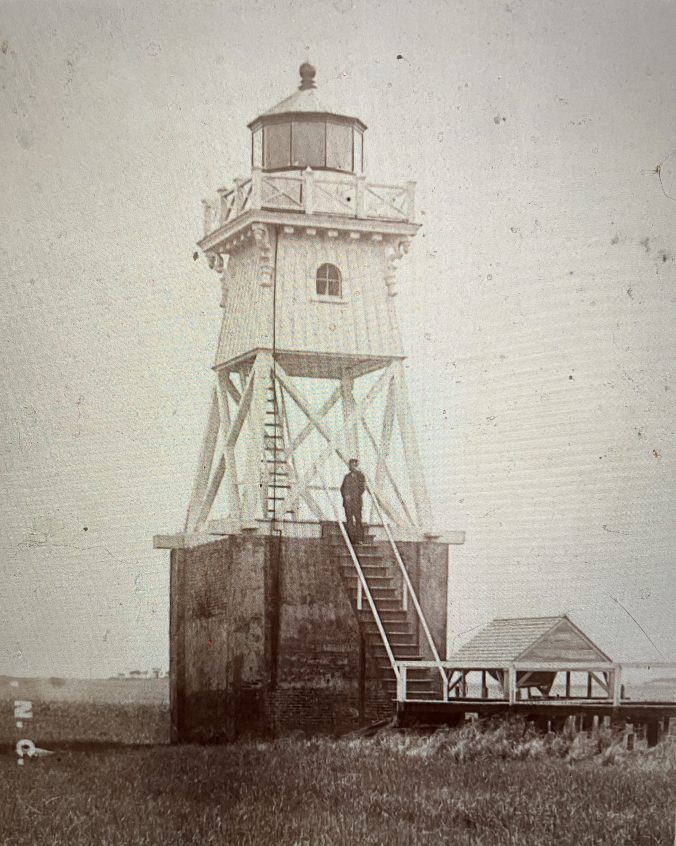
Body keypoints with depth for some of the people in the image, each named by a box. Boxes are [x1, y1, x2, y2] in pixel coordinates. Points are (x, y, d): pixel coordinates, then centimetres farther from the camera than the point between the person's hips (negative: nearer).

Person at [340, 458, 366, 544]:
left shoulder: (360, 475, 4)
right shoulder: (347, 476, 17)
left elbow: (362, 487, -3)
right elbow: (342, 488, 17)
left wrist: (355, 496, -10)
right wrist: (345, 496, 0)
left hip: (356, 501, -4)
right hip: (348, 501, 4)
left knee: (357, 519, -9)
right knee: (349, 519, -1)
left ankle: (359, 539, -8)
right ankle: (352, 539, 0)